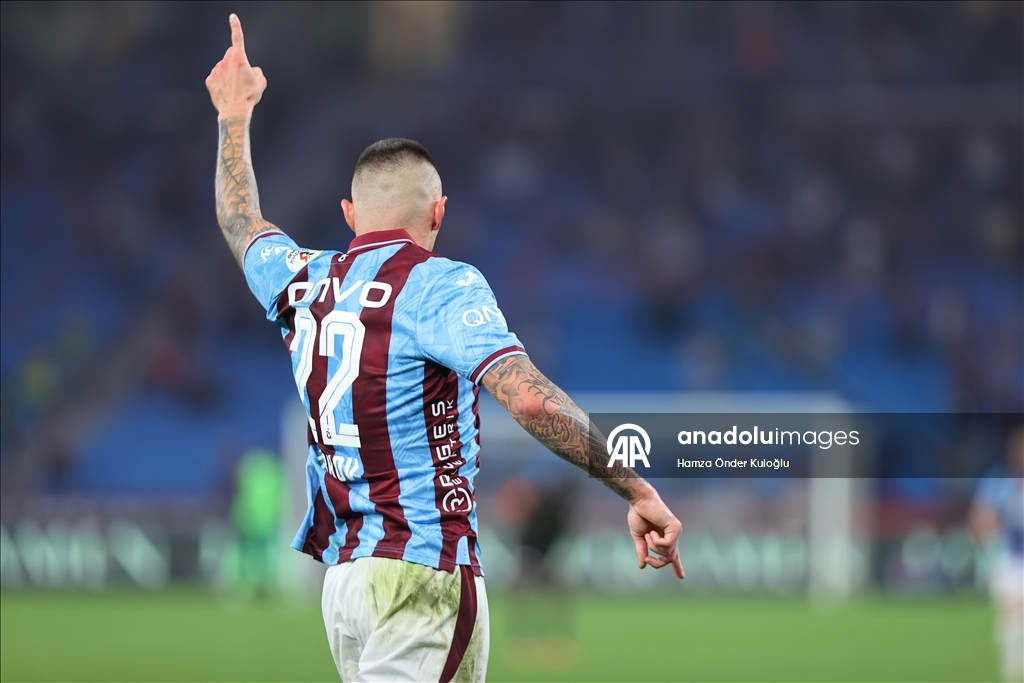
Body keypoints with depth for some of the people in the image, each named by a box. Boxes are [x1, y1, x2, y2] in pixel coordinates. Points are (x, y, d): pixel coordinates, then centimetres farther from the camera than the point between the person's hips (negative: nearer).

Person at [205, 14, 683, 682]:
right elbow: (529, 398, -23)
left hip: (343, 573, 7)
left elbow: (241, 222, 36)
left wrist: (235, 115, 51)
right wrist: (636, 488, -20)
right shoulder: (439, 284, -8)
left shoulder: (305, 282, 12)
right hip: (424, 576, -7)